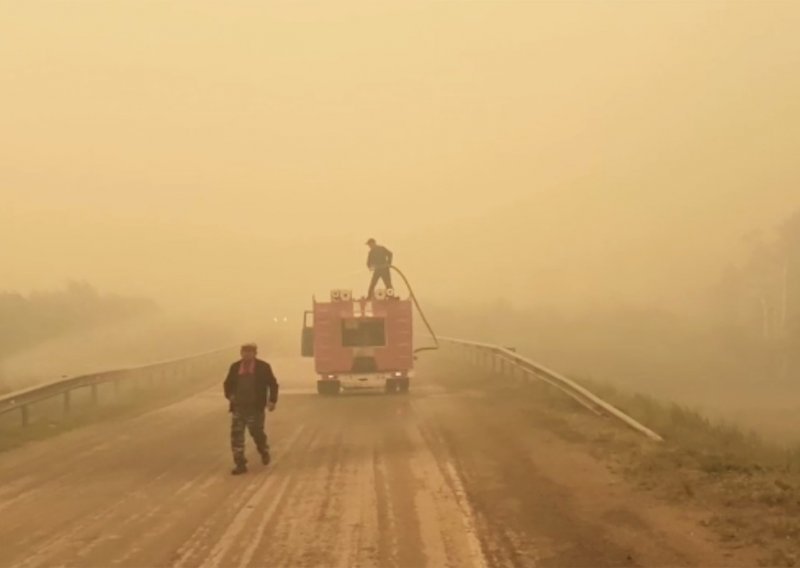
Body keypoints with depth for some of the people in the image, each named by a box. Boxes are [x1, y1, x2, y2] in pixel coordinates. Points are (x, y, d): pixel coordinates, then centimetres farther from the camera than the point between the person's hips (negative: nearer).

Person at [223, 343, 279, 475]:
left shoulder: (263, 367, -2)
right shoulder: (235, 367, 5)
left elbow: (273, 384, 3)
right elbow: (228, 383, 16)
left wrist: (272, 400, -5)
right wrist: (229, 395, -2)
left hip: (255, 407, -2)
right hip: (238, 406, 2)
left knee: (257, 432, 6)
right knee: (236, 434, -5)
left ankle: (264, 451, 39)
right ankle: (240, 464, 1)